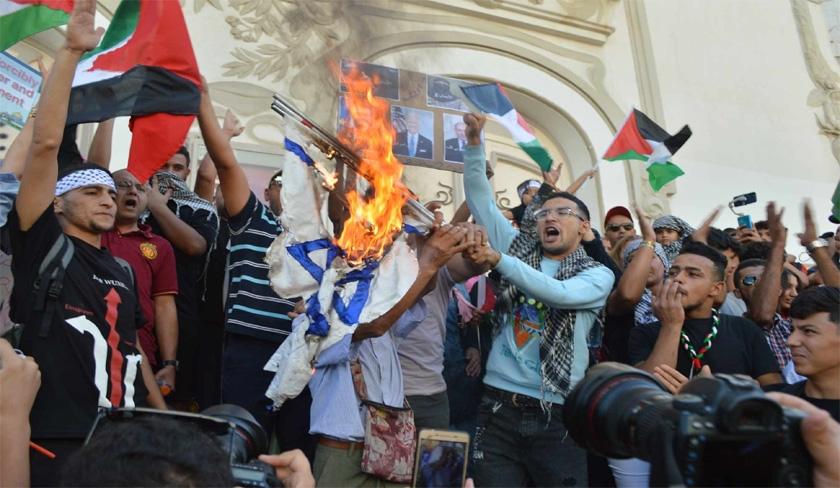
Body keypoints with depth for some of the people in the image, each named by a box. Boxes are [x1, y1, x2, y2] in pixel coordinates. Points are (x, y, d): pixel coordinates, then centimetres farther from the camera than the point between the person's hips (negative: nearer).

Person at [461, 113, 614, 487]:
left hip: (556, 415, -2)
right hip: (499, 404, 2)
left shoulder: (598, 274, 2)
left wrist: (501, 261, -24)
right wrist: (475, 142, -4)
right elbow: (481, 200, 6)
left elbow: (561, 294, -19)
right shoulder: (520, 248, 11)